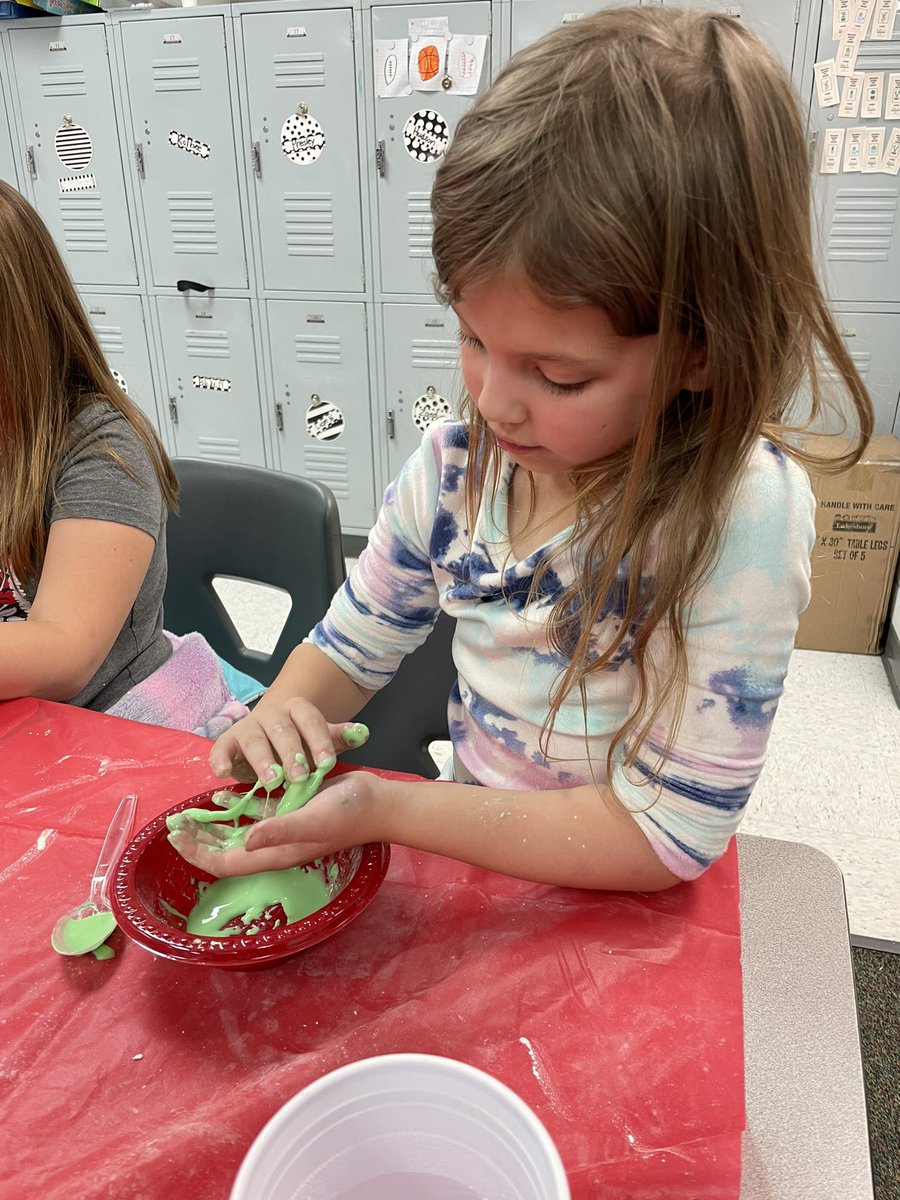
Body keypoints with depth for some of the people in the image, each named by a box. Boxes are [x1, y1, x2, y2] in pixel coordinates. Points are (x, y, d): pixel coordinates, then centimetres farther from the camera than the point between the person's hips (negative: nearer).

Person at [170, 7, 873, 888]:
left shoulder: (740, 513, -24)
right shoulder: (456, 464, -8)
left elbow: (665, 836, -20)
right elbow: (350, 648, 6)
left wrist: (385, 810, -24)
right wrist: (279, 717, -15)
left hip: (628, 924, -3)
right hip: (471, 857, 4)